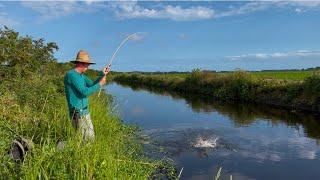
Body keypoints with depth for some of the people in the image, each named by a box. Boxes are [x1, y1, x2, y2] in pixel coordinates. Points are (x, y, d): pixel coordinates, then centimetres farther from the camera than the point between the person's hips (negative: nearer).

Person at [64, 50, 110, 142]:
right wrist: (100, 84, -16)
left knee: (91, 137, 18)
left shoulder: (81, 75, 12)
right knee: (84, 139, -2)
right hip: (78, 113, -10)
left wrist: (102, 75, 1)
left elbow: (92, 85, 12)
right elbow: (85, 92, -25)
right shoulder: (71, 74, -19)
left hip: (84, 111, 10)